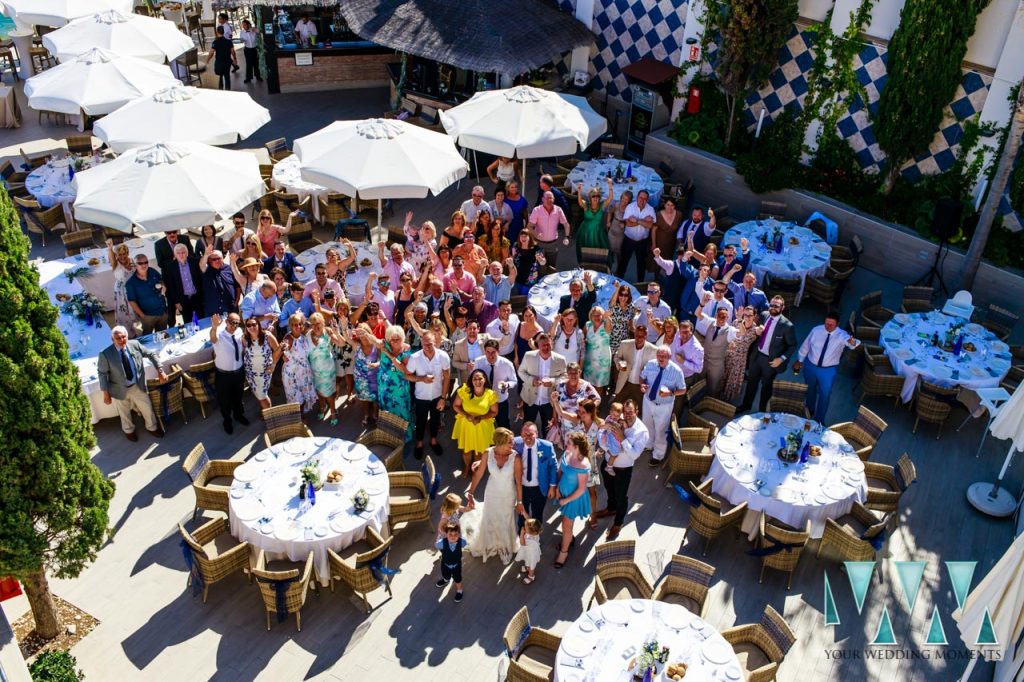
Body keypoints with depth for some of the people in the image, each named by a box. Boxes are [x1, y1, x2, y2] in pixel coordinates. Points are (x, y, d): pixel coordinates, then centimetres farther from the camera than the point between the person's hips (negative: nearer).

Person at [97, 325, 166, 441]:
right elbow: (102, 373, -13)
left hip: (138, 386, 2)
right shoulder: (105, 354, -23)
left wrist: (160, 371, -6)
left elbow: (151, 354, -1)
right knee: (124, 413, 22)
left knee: (147, 408, 18)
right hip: (120, 390, -2)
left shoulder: (135, 345, -14)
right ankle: (129, 430, 51)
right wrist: (106, 393, -11)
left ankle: (152, 427, 47)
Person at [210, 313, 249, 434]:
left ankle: (239, 415, 55)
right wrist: (214, 327, -76)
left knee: (238, 396, 28)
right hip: (224, 374, -4)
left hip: (239, 372, 4)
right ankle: (227, 421, 44)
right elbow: (213, 338, -55)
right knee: (225, 399, 19)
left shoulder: (239, 332, -12)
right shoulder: (219, 334, -28)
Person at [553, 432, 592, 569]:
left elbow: (581, 489, -26)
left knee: (566, 525, 11)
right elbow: (560, 471, 3)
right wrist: (557, 488, -5)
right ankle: (570, 538, 56)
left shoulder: (582, 465, -36)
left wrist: (567, 500, -16)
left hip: (574, 497, -6)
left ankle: (564, 552, 35)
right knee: (566, 520, 29)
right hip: (564, 493, 6)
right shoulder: (566, 454, -15)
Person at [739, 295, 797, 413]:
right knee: (751, 381, 19)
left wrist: (782, 358, -17)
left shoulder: (787, 325, -21)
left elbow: (792, 345, -12)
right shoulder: (763, 315, -5)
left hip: (771, 360, -4)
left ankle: (762, 411, 35)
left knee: (766, 385, 15)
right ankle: (746, 405, 39)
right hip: (756, 355, 5)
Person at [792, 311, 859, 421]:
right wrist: (799, 360, 10)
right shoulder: (816, 330, -12)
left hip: (828, 370, -2)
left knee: (825, 394, 10)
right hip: (810, 366, 2)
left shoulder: (841, 334, -19)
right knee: (810, 390, 24)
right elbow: (805, 345, 1)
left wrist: (853, 342, -69)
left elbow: (848, 340, -44)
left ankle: (819, 420, 32)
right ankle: (810, 410, 53)